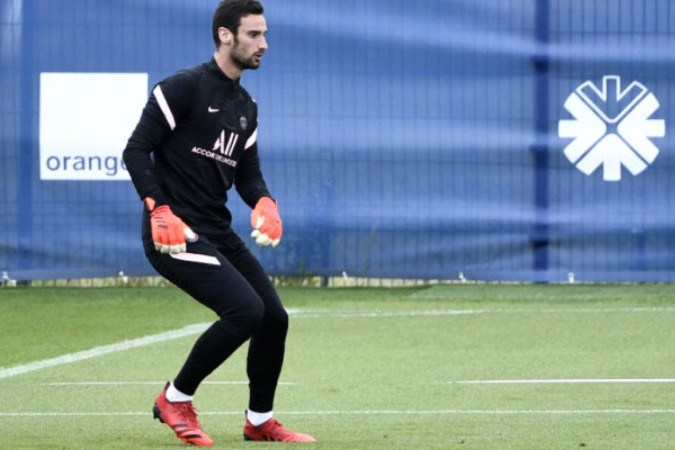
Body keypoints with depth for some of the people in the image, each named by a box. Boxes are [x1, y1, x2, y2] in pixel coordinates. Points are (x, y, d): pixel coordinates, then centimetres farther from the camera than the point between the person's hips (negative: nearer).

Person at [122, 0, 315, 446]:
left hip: (219, 233, 9)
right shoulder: (183, 88, -10)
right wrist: (159, 210, -22)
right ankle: (176, 399, -4)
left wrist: (263, 202, -5)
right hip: (175, 234, -9)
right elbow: (137, 150, -12)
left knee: (275, 317, 6)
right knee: (246, 310, -21)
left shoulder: (246, 107, 15)